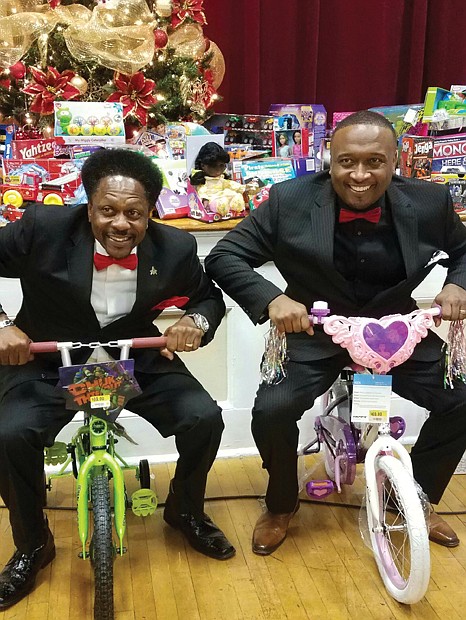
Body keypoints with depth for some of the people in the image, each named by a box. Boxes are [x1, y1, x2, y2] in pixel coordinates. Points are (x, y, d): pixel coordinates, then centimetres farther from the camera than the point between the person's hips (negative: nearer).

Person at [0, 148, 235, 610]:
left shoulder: (174, 247, -14)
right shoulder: (43, 227, -21)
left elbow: (210, 296, 4)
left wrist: (197, 320, -19)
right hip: (47, 361, -1)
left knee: (206, 420, -14)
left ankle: (185, 511, 20)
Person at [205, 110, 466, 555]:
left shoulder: (428, 201, -13)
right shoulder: (290, 201, -19)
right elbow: (223, 258, -15)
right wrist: (272, 299, -31)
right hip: (316, 332, -2)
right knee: (271, 411, -21)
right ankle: (281, 505, 12)